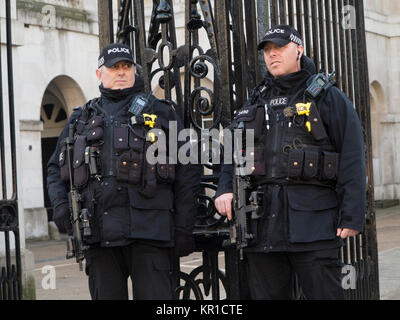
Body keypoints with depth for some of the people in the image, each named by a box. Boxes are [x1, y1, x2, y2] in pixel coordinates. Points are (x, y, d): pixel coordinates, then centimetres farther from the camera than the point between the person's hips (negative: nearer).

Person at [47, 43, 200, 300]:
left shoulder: (160, 112, 10)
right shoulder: (82, 119, 19)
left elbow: (187, 175, 6)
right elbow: (56, 168, 24)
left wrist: (184, 230, -1)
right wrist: (60, 203, 3)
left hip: (148, 230, -3)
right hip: (98, 232, 3)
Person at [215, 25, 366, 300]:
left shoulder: (327, 97, 4)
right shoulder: (255, 104, 20)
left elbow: (352, 159, -3)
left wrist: (352, 217, -11)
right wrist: (225, 189, 0)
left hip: (313, 222, -5)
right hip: (262, 224, 5)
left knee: (325, 292, -5)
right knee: (267, 293, 9)